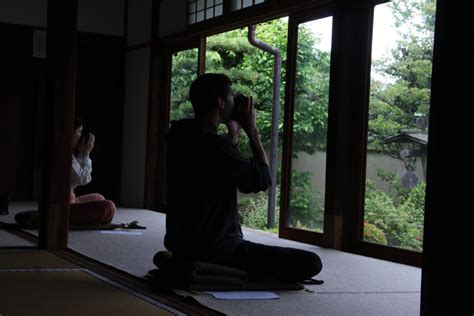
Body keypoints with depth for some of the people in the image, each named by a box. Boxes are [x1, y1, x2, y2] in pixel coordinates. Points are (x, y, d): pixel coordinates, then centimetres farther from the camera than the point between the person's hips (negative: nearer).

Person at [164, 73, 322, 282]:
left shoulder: (180, 136, 6)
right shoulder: (213, 143, -22)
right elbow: (263, 180, -11)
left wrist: (234, 133, 17)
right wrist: (252, 130, -4)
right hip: (214, 249, -10)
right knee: (310, 263, -14)